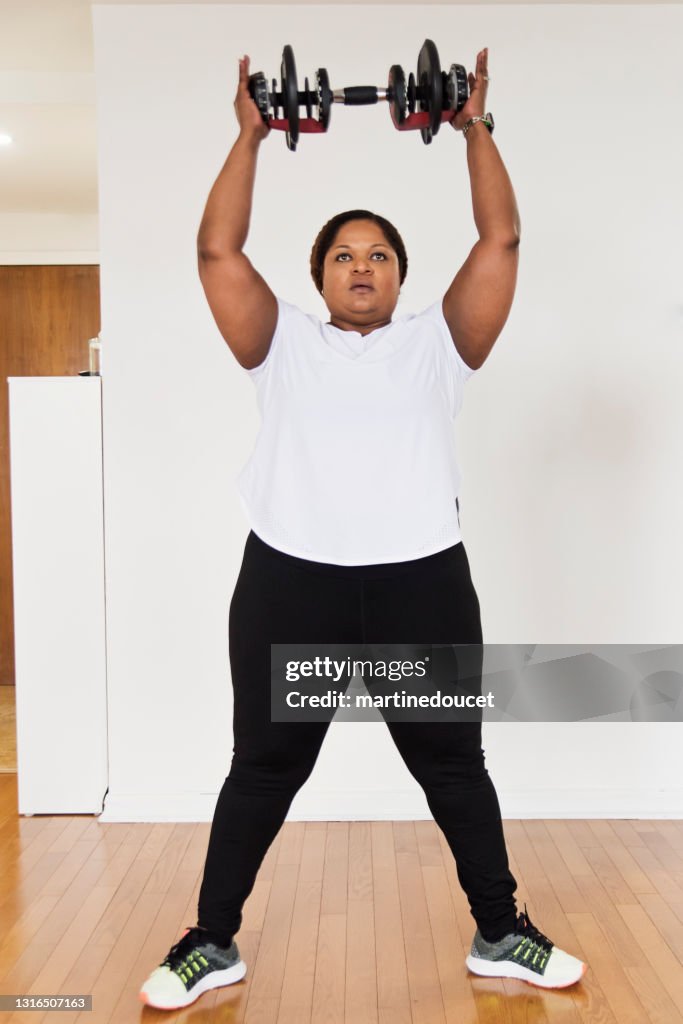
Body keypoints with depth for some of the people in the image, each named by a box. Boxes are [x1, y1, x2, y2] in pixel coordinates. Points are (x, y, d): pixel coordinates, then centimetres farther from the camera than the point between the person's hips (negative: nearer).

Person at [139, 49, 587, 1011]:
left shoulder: (438, 341, 11)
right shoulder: (283, 343, 11)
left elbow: (502, 241, 8)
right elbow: (218, 249, 6)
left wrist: (476, 128, 10)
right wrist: (250, 135, 9)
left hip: (422, 580, 1)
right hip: (291, 579, 0)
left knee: (453, 766, 14)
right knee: (262, 770, 11)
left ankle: (501, 935, 33)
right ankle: (213, 942, 28)